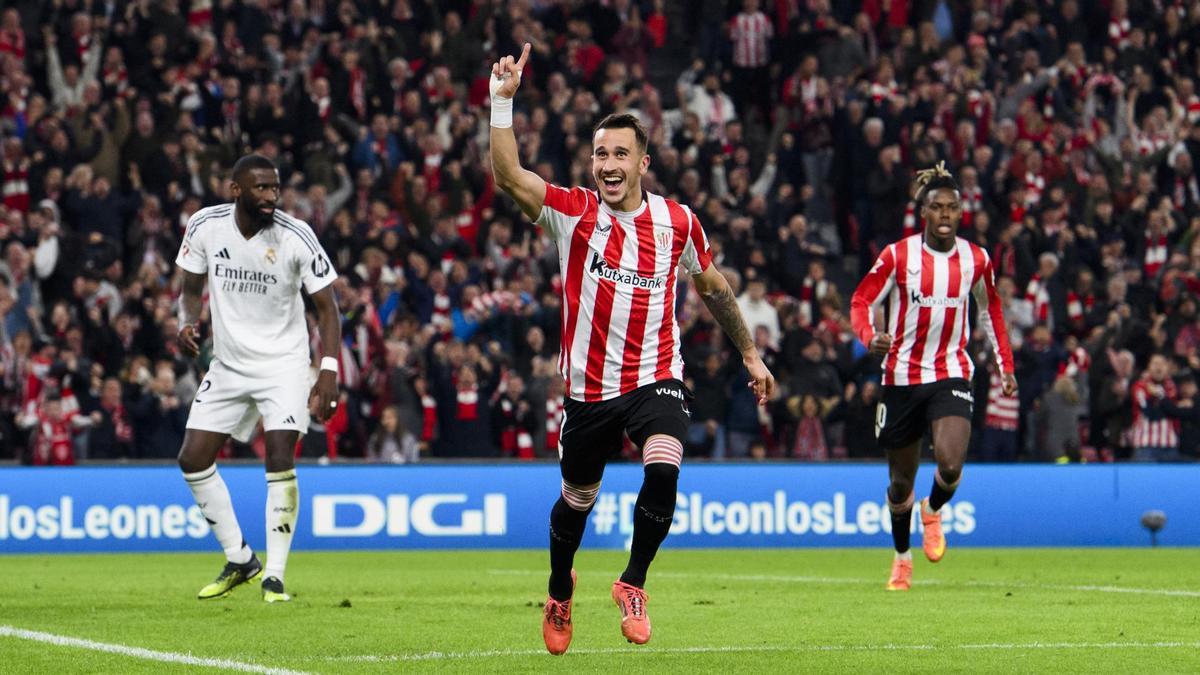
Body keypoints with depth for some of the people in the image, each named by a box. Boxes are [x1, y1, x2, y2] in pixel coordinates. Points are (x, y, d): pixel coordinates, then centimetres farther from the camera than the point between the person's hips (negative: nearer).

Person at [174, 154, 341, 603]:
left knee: (280, 461, -18)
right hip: (228, 364, 4)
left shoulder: (294, 236, -16)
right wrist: (187, 322, -14)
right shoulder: (205, 226, -8)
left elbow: (326, 306, -10)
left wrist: (329, 372, -20)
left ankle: (274, 576, -8)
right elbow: (191, 288, 8)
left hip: (284, 364, -4)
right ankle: (240, 561, 18)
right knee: (193, 460, 2)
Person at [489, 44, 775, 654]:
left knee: (662, 468, -28)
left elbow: (712, 285, 16)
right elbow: (508, 176, -23)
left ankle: (633, 583, -8)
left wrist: (750, 354, 21)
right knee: (576, 500, 13)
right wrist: (502, 101, -32)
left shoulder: (676, 222, -1)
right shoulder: (573, 213, -6)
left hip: (656, 378, 0)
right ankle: (560, 593, 43)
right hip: (588, 387, 0)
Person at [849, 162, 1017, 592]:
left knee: (950, 465, -23)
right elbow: (861, 302, -3)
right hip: (902, 376, 0)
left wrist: (1005, 366, 14)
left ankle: (933, 511, 12)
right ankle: (902, 557, 32)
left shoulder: (975, 259, 2)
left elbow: (991, 311, 17)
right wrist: (870, 337, -24)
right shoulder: (898, 255, -6)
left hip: (952, 375, 0)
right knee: (901, 480, 9)